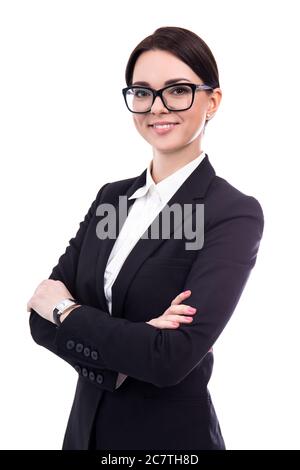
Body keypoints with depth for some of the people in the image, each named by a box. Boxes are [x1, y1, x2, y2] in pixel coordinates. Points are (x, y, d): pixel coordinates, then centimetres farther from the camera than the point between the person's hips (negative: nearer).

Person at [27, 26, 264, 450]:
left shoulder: (235, 214, -15)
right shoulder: (111, 196, 3)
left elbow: (174, 358, -25)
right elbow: (43, 318, -4)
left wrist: (65, 310, -13)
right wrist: (128, 351, -20)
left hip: (172, 435, -5)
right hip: (87, 423, 5)